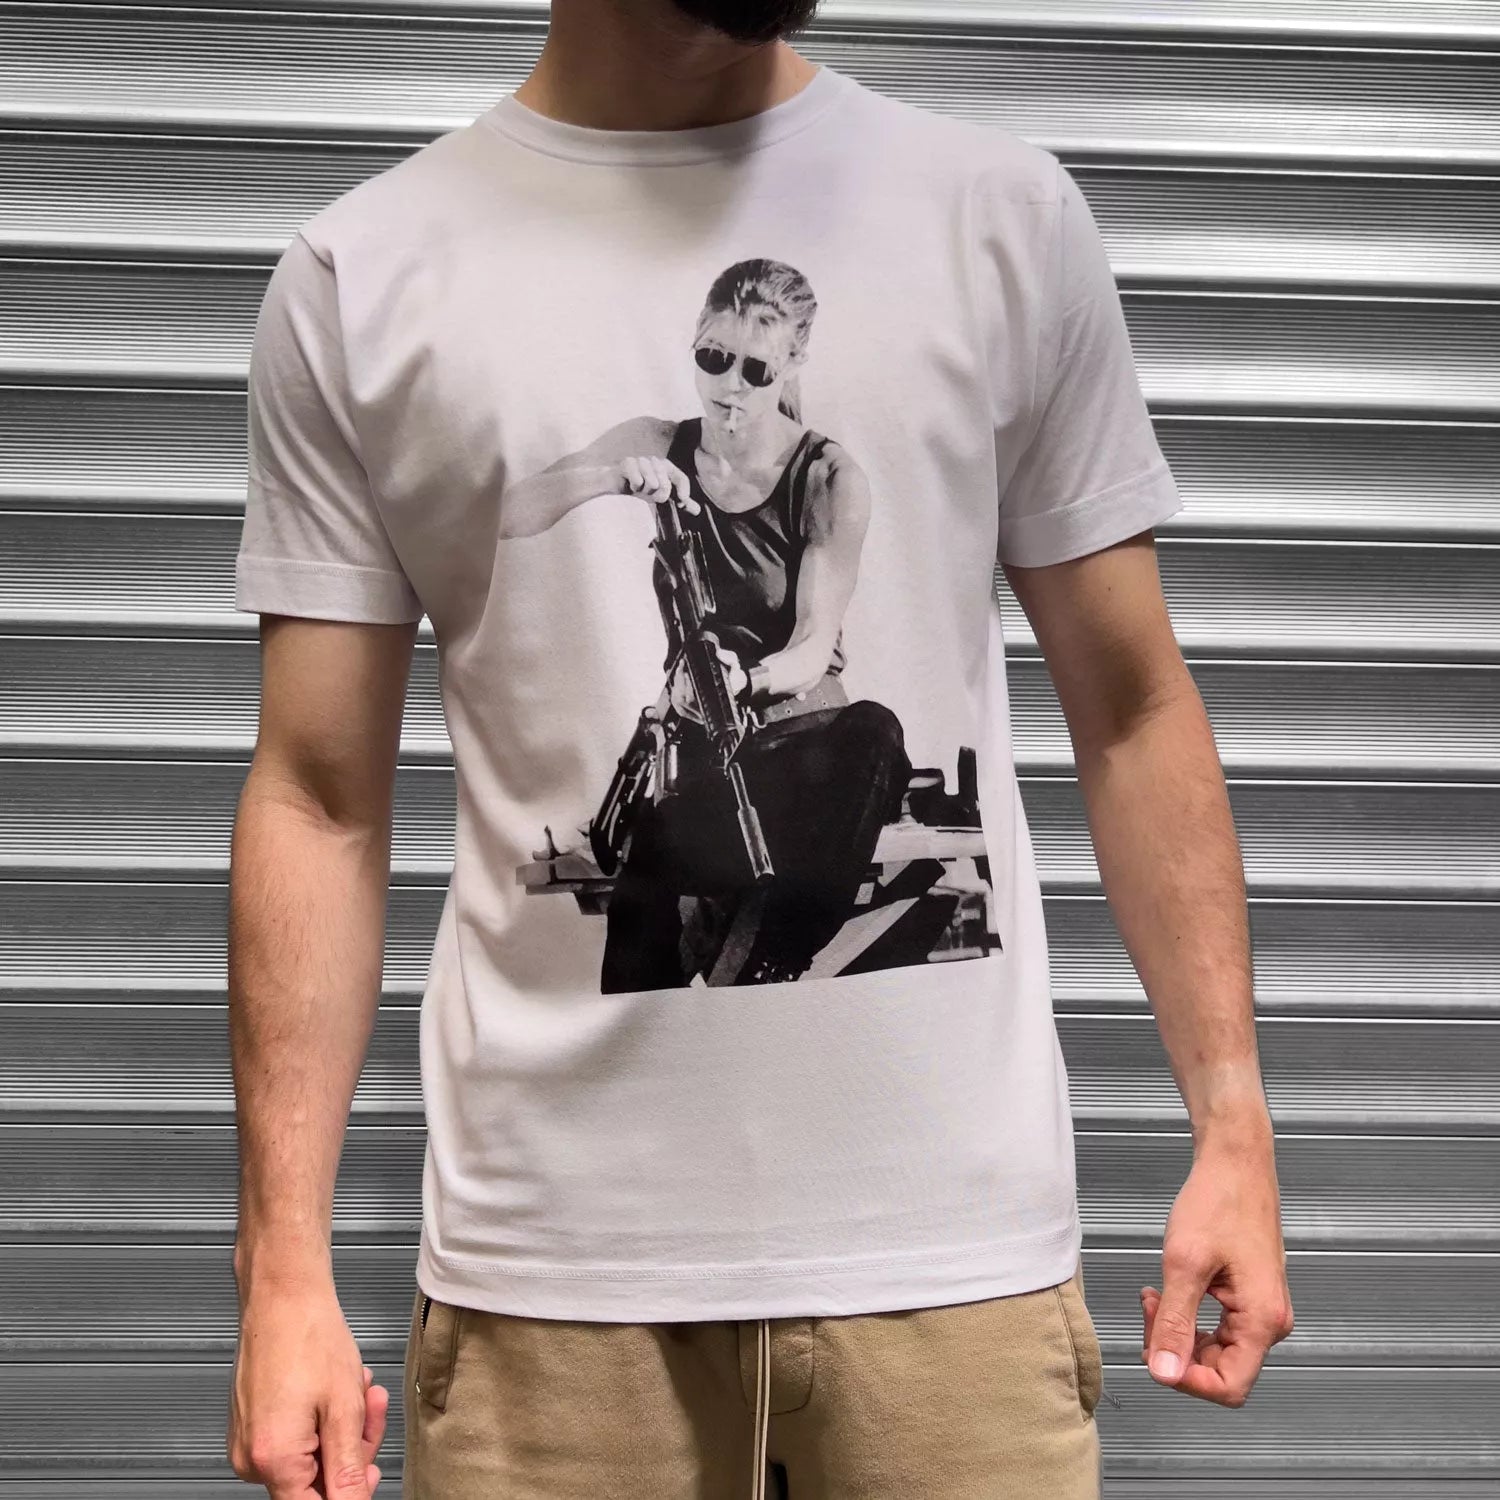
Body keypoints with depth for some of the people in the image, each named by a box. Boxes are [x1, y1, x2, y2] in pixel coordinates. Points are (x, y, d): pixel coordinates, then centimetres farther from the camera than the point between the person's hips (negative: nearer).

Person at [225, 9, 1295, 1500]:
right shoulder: (361, 278, 2)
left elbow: (1132, 710, 6)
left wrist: (1231, 1122, 0)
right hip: (550, 1273, 0)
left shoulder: (1005, 212, 4)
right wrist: (284, 1265, -4)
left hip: (961, 1249, 1)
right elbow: (322, 799, 2)